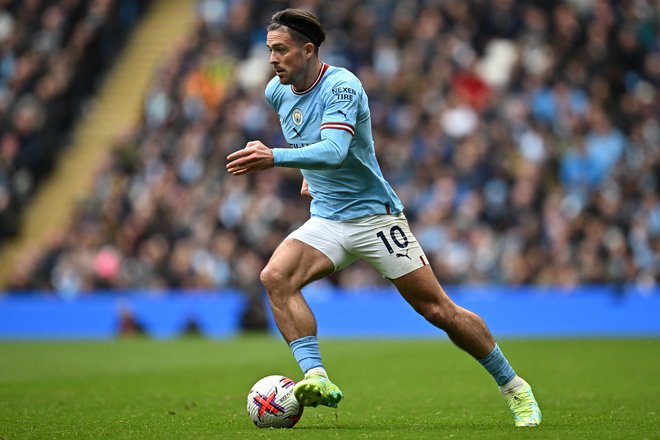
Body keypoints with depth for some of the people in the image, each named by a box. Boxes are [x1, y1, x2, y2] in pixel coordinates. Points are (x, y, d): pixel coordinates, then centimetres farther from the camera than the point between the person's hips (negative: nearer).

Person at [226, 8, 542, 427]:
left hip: (375, 215, -6)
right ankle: (316, 378, -29)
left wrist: (275, 158, -48)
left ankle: (514, 387, 12)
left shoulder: (342, 86, -21)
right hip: (325, 221, 6)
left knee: (437, 309, -4)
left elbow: (334, 151, -37)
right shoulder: (277, 91, 2)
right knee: (275, 277, -23)